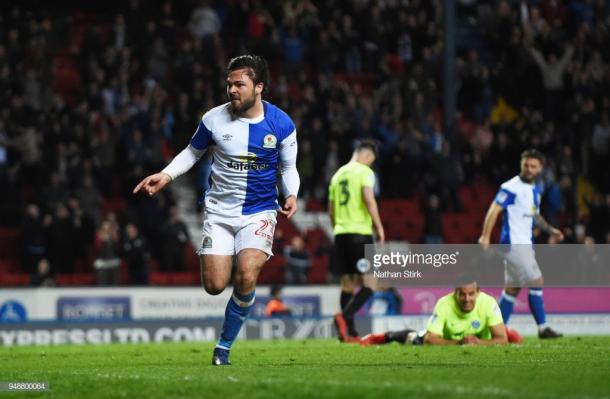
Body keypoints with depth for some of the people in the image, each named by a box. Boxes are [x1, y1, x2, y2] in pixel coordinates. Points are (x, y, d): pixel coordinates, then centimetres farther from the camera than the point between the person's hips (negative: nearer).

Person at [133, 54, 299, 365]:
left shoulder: (282, 124, -6)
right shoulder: (214, 119, -6)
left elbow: (288, 167, 9)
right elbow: (193, 152, 12)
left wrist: (291, 195, -10)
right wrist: (166, 175, -2)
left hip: (259, 211, -1)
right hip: (219, 210, 1)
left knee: (246, 277, -22)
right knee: (215, 286, -10)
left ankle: (224, 346, -2)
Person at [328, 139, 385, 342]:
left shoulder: (338, 174, 17)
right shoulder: (364, 171, -4)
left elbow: (331, 210, 20)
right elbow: (368, 198, -18)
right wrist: (379, 227, -12)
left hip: (340, 233, 7)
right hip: (360, 232, -7)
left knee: (348, 284, 11)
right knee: (369, 284, -6)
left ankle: (350, 333, 8)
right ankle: (344, 316, -26)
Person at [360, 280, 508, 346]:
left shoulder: (488, 303, -36)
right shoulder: (444, 304, -36)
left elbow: (502, 340, -35)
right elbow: (429, 339, -38)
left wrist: (479, 342, -53)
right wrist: (458, 342, -52)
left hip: (479, 343, 1)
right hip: (450, 342, -1)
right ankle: (388, 337, 25)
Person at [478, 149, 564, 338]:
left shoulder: (535, 190, 16)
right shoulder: (511, 187, -11)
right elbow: (494, 210, -15)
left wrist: (550, 230, 16)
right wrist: (485, 236, -22)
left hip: (525, 243, 9)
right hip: (514, 243, -9)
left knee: (512, 288, 10)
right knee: (536, 282, -10)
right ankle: (543, 328, -5)